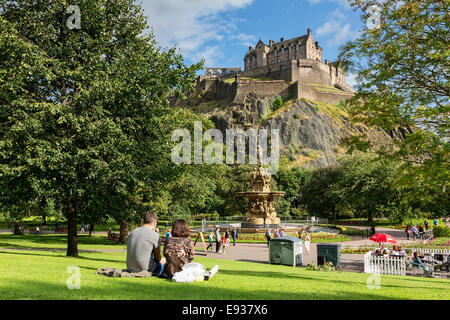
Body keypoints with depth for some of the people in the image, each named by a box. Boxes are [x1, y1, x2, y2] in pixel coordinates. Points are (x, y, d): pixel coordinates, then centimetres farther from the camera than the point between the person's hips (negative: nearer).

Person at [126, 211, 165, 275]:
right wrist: (162, 260, 21)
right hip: (146, 269, -6)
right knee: (164, 260, 20)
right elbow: (157, 257, -3)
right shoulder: (155, 235, -11)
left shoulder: (131, 233, 7)